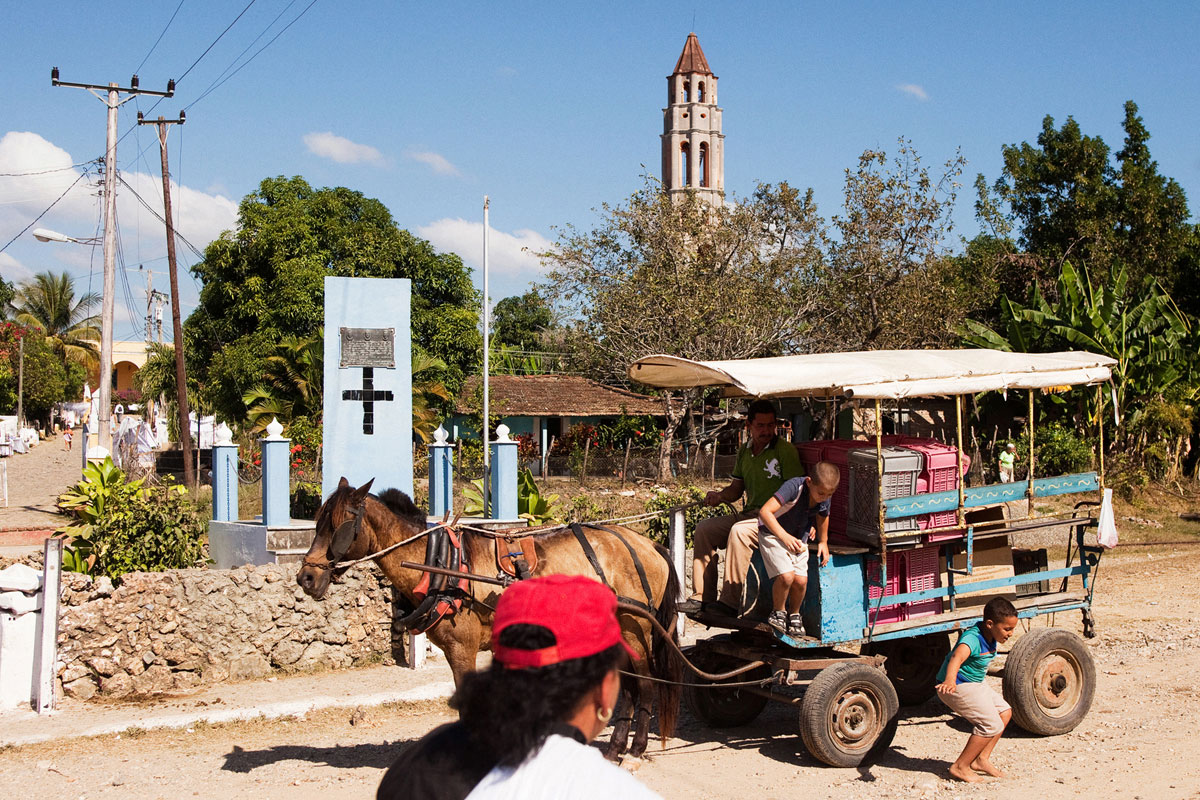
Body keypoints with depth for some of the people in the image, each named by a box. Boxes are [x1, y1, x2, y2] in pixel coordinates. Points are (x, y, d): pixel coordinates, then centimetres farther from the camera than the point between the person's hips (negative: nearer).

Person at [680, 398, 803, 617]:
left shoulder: (785, 450, -7)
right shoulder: (744, 451, 14)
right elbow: (736, 488, 21)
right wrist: (720, 496, 0)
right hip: (749, 514, 8)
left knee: (739, 531, -33)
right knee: (704, 529, -4)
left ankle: (730, 601, -31)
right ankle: (702, 597, -4)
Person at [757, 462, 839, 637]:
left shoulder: (825, 500, -12)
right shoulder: (795, 487, -32)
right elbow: (764, 511, -37)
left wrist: (823, 541, 20)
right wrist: (784, 536, -42)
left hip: (798, 538, 5)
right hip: (772, 533, -5)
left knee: (801, 580, -9)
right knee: (786, 576, -23)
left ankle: (794, 614, 20)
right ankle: (778, 612, 3)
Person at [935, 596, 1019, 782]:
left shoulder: (989, 636, 0)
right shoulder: (972, 638, -30)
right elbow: (957, 657, -51)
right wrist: (950, 681, -70)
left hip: (974, 683, 10)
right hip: (957, 686, -10)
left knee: (1004, 712, 11)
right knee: (991, 725, -14)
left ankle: (981, 759, 14)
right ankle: (960, 767, -4)